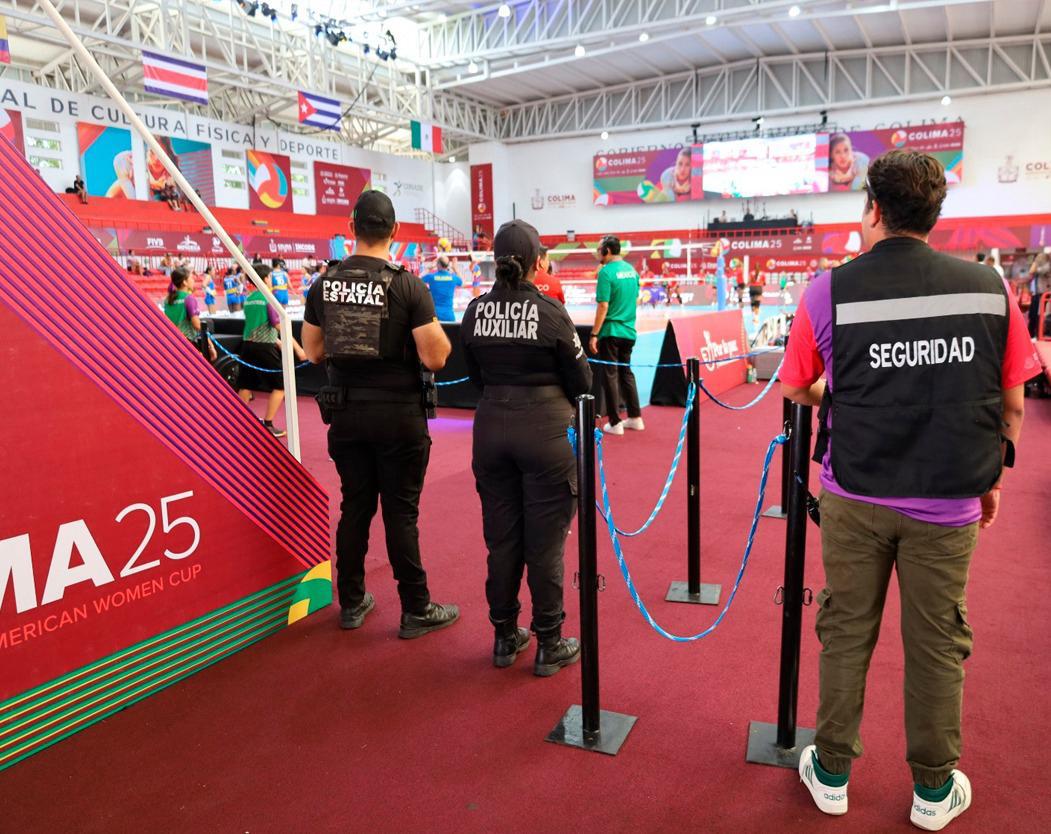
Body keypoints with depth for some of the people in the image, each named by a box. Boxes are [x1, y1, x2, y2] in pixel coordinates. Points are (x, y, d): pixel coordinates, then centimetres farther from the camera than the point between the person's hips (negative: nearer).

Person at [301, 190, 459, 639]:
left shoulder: (324, 285, 2)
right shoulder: (408, 286, -12)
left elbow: (314, 352, 8)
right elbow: (434, 358, -16)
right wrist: (441, 336, 5)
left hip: (345, 412, 4)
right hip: (397, 413, -4)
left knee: (355, 506, 15)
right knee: (401, 512, 3)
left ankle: (352, 603, 27)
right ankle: (416, 610, 15)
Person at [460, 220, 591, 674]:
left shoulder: (475, 311, 0)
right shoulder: (549, 310, -12)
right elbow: (580, 379, -4)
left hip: (491, 427, 4)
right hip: (545, 428, -4)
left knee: (501, 538, 15)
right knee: (545, 542, 7)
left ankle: (505, 637, 28)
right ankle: (549, 645, 19)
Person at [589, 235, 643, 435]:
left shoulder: (606, 272, -14)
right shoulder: (631, 270, 7)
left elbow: (603, 306, -17)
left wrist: (594, 334, -13)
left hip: (610, 331, -7)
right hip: (629, 331, 7)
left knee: (610, 375, 1)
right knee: (626, 371, 18)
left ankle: (615, 423, 5)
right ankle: (635, 418, 21)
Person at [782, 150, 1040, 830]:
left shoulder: (830, 291, -8)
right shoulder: (990, 287, -4)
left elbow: (795, 390, 3)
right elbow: (1012, 404, 2)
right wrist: (993, 475, 17)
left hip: (855, 498, -1)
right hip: (948, 503, 1)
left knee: (846, 632, 13)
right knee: (937, 644, 15)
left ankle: (832, 772, 28)